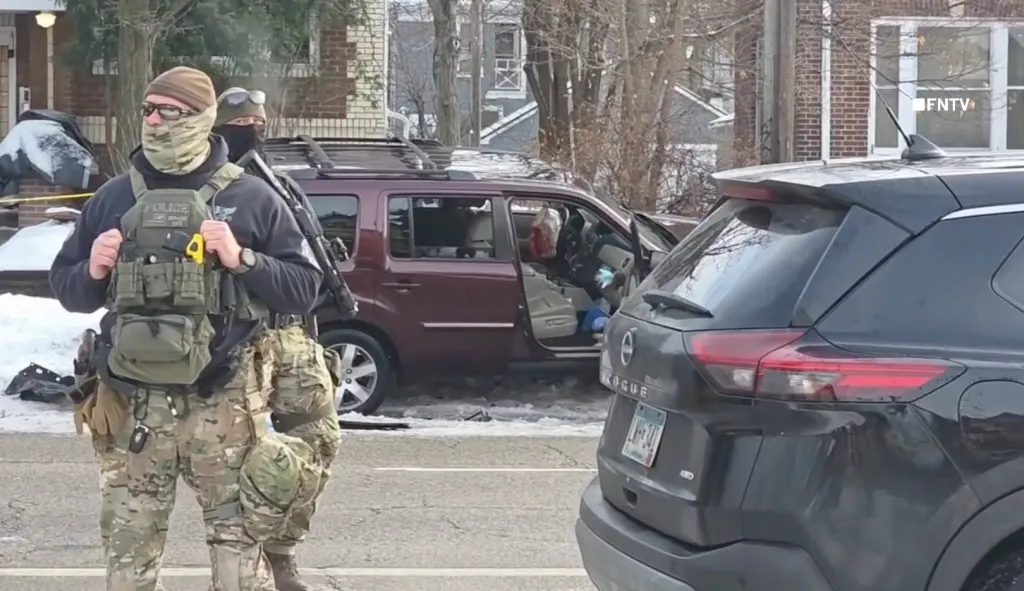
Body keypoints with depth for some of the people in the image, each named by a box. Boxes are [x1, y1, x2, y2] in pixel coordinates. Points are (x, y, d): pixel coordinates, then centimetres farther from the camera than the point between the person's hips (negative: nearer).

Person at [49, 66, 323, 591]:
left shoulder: (250, 199, 3)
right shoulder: (113, 198, 11)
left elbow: (304, 290, 1)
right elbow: (65, 287, 18)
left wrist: (243, 260, -13)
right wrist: (92, 273, -4)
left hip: (224, 408, -3)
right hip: (132, 407, 3)